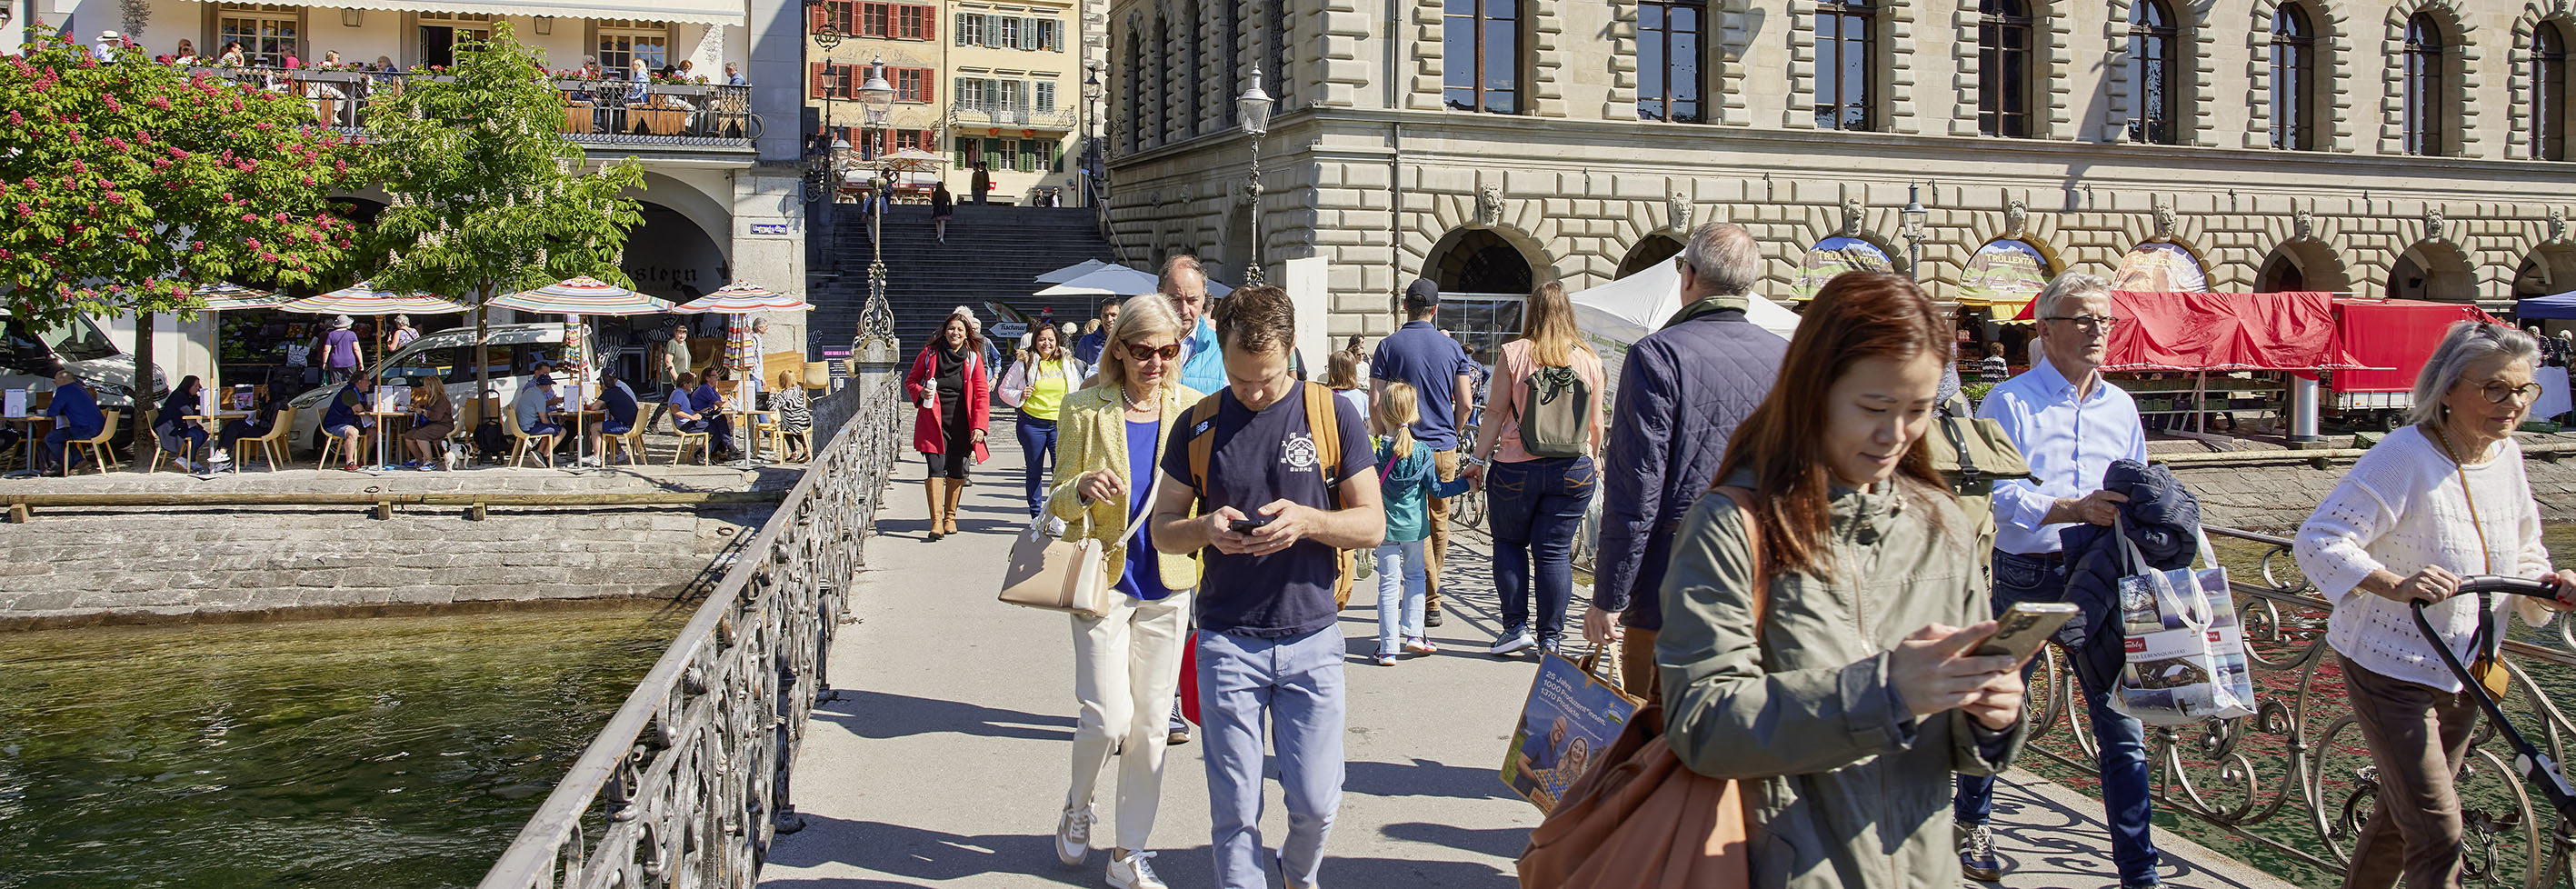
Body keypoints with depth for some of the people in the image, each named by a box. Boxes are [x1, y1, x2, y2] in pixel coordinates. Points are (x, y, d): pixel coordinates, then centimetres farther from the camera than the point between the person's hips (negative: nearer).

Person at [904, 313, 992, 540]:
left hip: (961, 424, 1)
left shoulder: (973, 358, 1)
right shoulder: (929, 354, 1)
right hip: (934, 421, -1)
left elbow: (982, 394, 0)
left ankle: (950, 517, 25)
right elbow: (910, 380, 12)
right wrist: (920, 392, -11)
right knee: (936, 467, -13)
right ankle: (936, 521, -16)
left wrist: (979, 426, -10)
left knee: (957, 470, 8)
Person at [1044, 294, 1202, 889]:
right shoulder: (1085, 409, -5)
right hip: (1104, 578, -2)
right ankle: (1078, 808, 26)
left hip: (1168, 583, 2)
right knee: (1107, 718, -6)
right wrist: (1083, 488, -23)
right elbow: (1058, 503, -1)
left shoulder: (1191, 409, 1)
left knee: (1150, 723, 7)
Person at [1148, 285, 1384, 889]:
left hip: (1311, 639, 0)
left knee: (1316, 800, 4)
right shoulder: (1199, 425, 3)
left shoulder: (1331, 415, 0)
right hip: (1227, 641, 0)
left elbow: (1372, 525, 1)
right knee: (1234, 809, 3)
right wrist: (1205, 529, -14)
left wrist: (1306, 520, -18)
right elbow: (1162, 528, 8)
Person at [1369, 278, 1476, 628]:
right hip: (1446, 448, 3)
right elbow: (1465, 403, 1)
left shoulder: (1389, 346, -5)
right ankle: (1430, 594, 26)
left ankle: (1430, 604, -6)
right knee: (1439, 521, 16)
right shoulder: (1451, 347, 3)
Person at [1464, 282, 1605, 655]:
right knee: (1555, 552, 7)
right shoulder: (1589, 360, 1)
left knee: (1509, 543, 14)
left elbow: (1495, 412, -6)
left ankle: (1516, 626, 9)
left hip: (1516, 467, -2)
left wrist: (1479, 460, 2)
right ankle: (1551, 636, 10)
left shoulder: (1514, 353, -6)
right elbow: (1596, 422, 8)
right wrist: (1593, 459, 24)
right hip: (1573, 468, 2)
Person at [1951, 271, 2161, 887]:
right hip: (2025, 579, -3)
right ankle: (1973, 825, 35)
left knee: (2123, 727, 2)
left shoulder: (2121, 408, 12)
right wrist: (2075, 508, -26)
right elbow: (1999, 494, -14)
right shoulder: (2009, 403, -4)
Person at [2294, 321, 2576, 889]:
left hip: (2466, 671, 8)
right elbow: (2318, 541, -27)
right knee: (2437, 832, -9)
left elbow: (2524, 554, 18)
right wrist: (2395, 585, -40)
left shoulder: (2507, 456, 3)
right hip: (2391, 666, -8)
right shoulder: (2406, 455, -21)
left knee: (2405, 813, 20)